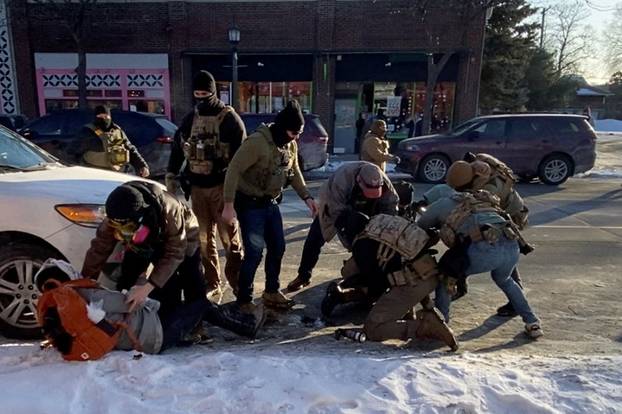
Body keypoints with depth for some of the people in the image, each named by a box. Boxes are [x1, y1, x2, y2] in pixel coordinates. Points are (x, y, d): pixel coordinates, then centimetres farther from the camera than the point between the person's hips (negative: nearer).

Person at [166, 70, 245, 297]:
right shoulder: (190, 119, 13)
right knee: (204, 238, 9)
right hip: (197, 186, 5)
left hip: (222, 185, -5)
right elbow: (177, 147, 19)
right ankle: (212, 283, 18)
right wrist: (171, 175, 12)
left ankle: (238, 282, 5)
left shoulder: (229, 118, -3)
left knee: (229, 236, -4)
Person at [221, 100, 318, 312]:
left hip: (271, 203, 8)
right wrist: (229, 205, -26)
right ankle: (244, 300, 13)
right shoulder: (257, 142, -24)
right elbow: (233, 170, -23)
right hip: (250, 205, -8)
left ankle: (271, 292, 33)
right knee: (254, 253, -6)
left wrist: (307, 197, 2)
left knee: (277, 247, 14)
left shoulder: (290, 145, 2)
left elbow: (294, 172, 13)